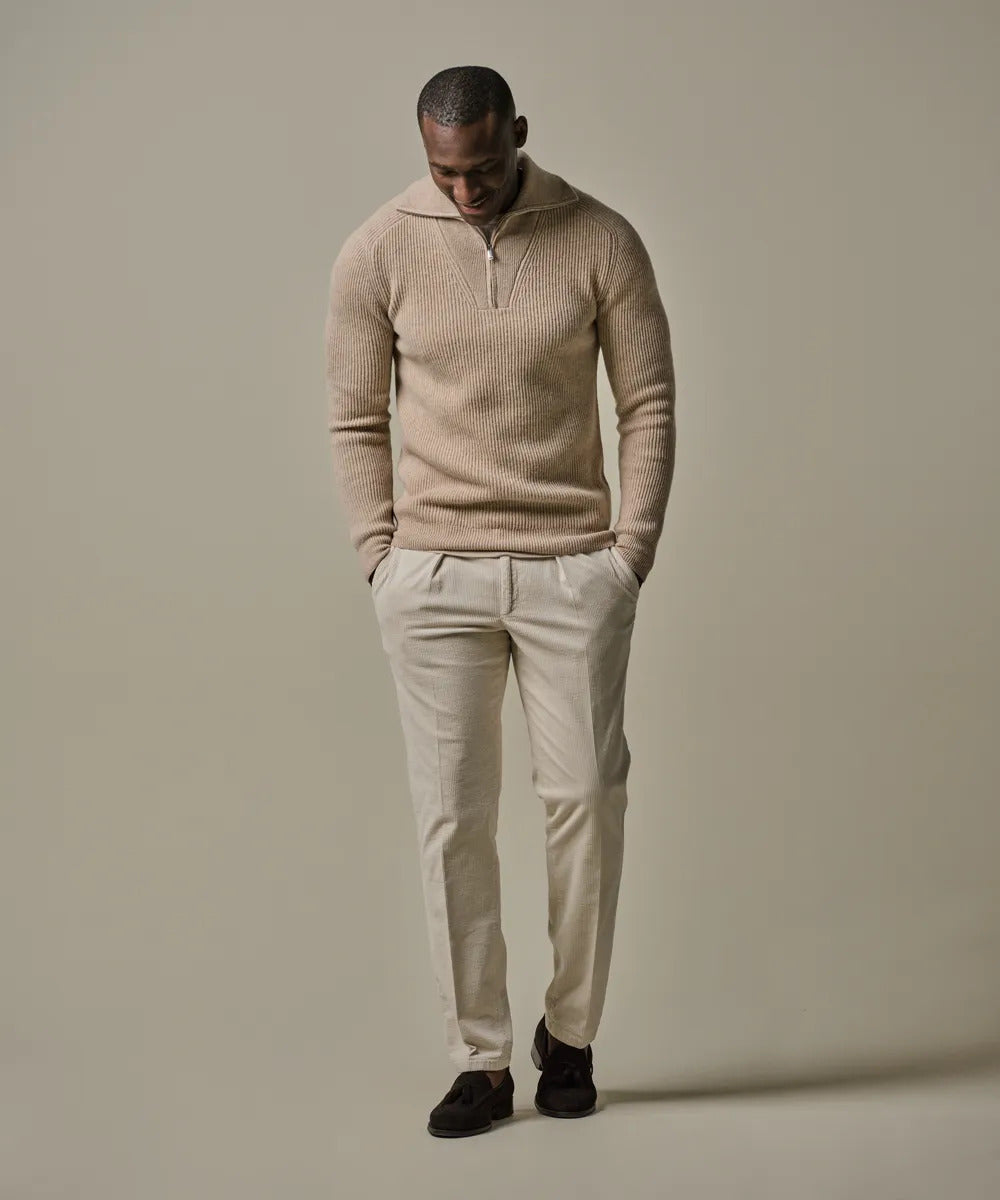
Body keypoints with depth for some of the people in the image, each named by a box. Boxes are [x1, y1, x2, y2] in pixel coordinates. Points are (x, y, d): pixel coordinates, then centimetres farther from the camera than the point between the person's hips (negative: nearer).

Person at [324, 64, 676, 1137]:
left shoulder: (602, 242, -2)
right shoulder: (376, 252, 0)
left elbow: (648, 403, 3)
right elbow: (356, 420, 6)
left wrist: (632, 548, -3)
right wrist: (380, 555, -1)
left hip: (574, 569, 0)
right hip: (434, 575, 1)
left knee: (586, 799, 1)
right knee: (452, 817, 1)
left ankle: (570, 1033, 21)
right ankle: (479, 1061, 12)